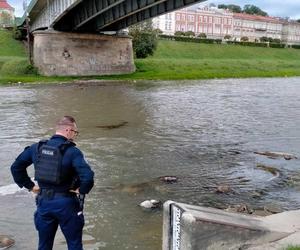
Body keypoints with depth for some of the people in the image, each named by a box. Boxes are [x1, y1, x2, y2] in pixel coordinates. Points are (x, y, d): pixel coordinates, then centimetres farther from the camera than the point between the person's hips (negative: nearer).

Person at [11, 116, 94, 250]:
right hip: (65, 204, -4)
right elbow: (87, 176, -28)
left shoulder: (37, 147, 0)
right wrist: (82, 190, -10)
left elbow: (16, 167, 8)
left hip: (44, 202, 5)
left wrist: (30, 185, 10)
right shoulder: (72, 151, -17)